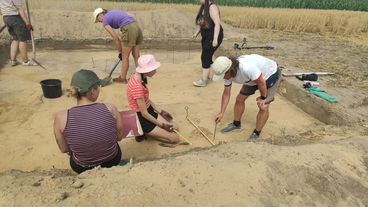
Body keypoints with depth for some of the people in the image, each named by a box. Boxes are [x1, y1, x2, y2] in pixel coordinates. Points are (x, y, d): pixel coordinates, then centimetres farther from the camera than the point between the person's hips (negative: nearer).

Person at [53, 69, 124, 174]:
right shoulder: (111, 109, -22)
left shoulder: (61, 117, -22)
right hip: (112, 162, 0)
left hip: (82, 168, 0)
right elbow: (119, 137, -7)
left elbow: (64, 149, -8)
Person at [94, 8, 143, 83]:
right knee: (136, 55, 11)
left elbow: (115, 38, -2)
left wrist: (120, 52, 9)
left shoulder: (105, 21, 4)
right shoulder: (113, 11, 26)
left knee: (125, 57, 5)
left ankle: (122, 78, 18)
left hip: (129, 29, -7)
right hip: (136, 26, 8)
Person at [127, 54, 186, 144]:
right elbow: (144, 114, -24)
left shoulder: (138, 77, -3)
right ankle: (144, 133, 3)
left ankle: (147, 132, 13)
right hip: (142, 119, -9)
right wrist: (161, 124, -11)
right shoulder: (137, 87, -32)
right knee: (175, 138, -6)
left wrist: (161, 111, 13)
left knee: (174, 127, 12)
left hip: (149, 111, 9)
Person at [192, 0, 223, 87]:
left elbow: (217, 23, -25)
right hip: (206, 37, 9)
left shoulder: (212, 7, -17)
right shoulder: (203, 8, 10)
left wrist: (215, 39, -30)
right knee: (205, 57, 13)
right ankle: (206, 76, 26)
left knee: (205, 57, -9)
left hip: (213, 37, -9)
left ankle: (204, 81, -2)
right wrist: (196, 33, 9)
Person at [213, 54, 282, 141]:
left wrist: (263, 98, -12)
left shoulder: (247, 68, -43)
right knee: (239, 99, 6)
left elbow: (261, 83, -29)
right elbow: (226, 94, -5)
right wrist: (221, 113, -8)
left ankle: (256, 134, 5)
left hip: (270, 74, -7)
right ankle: (236, 124, 27)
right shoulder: (227, 73, -17)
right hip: (253, 77, 7)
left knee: (263, 107, -12)